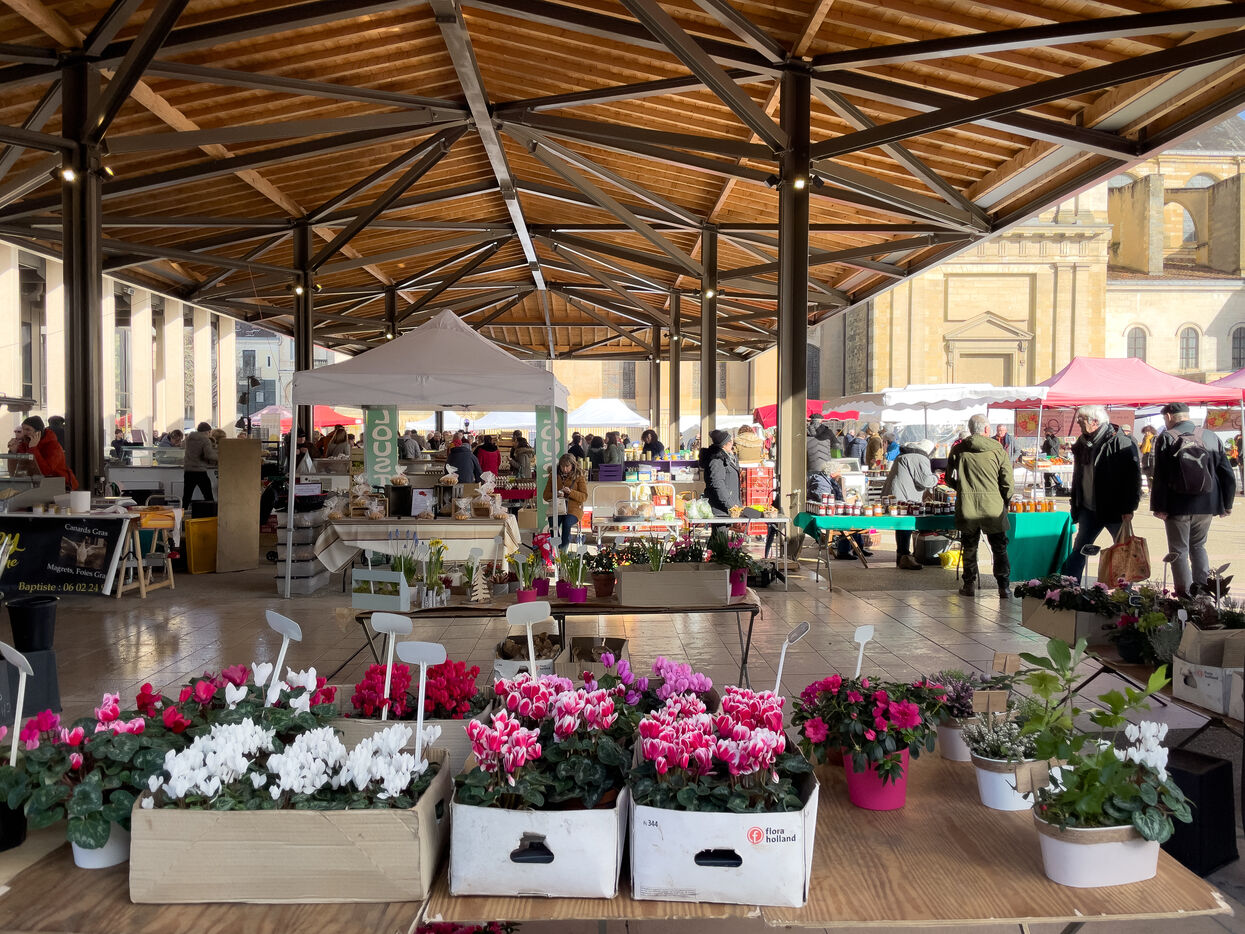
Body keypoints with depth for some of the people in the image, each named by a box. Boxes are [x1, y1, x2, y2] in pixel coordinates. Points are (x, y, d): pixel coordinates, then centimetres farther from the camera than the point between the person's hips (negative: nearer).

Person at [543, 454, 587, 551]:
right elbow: (546, 495, 14)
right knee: (553, 522, -32)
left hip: (573, 509, -2)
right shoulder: (553, 476, 14)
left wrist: (570, 492, -14)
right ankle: (557, 548, -20)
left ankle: (564, 549, -19)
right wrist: (556, 495, -7)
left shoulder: (579, 477, 7)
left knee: (567, 522, -34)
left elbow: (584, 496, 1)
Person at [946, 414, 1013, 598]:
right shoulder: (998, 450, -4)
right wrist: (1005, 502, 13)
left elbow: (950, 479, 7)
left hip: (966, 506, 1)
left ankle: (969, 586, 22)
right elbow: (1008, 482, -3)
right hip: (993, 507, -1)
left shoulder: (958, 449, -1)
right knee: (999, 549, 12)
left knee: (969, 548, 15)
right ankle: (1003, 587, 13)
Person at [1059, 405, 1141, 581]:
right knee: (1078, 550, 8)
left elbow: (1133, 476, -15)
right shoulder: (1083, 443, 10)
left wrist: (1129, 508, -18)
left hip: (1114, 510, -6)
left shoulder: (1121, 442, -13)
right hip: (1089, 509, 7)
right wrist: (1075, 502, 17)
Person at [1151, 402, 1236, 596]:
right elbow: (1228, 474, 6)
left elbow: (1160, 477, -14)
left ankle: (1185, 594, 5)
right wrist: (1227, 504, 14)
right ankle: (1202, 586, 11)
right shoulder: (1211, 437, 3)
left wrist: (1159, 507, -10)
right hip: (1206, 505, 4)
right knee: (1198, 545, 21)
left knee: (1179, 550, 6)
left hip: (1178, 506, -4)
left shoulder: (1165, 439, -8)